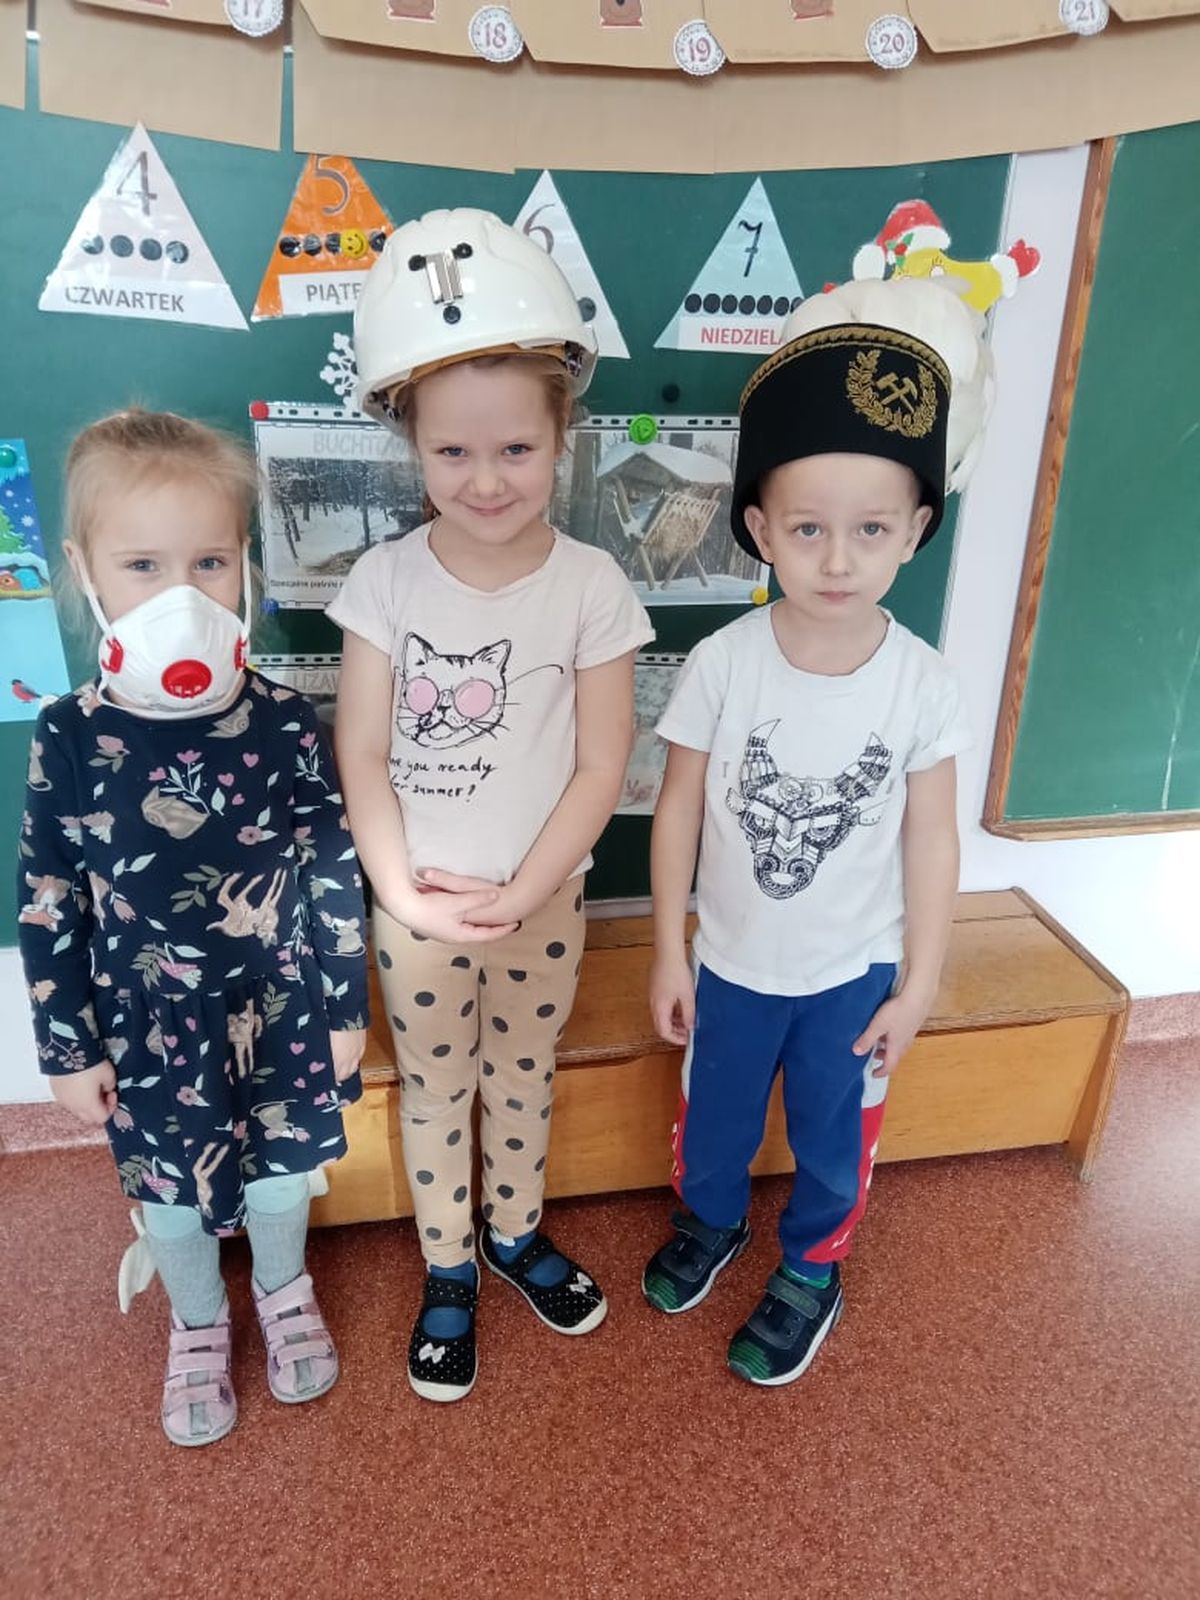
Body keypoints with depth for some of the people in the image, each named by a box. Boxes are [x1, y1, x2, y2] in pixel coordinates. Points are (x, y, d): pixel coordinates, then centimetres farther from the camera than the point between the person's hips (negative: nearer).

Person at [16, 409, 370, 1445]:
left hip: (278, 1010, 0)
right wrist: (68, 1049, 0)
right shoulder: (69, 739, -15)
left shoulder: (283, 723, -15)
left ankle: (285, 1295, 53)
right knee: (169, 1190, 21)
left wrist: (346, 1010, -1)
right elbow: (47, 908, -5)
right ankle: (198, 1325, 52)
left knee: (279, 1173, 21)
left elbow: (336, 873, -7)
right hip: (147, 1025, 1)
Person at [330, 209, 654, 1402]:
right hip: (416, 909, 0)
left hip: (543, 901, 0)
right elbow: (360, 756, -9)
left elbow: (600, 764, -11)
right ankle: (447, 1270, 41)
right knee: (434, 1092, 17)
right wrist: (403, 893, -16)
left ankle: (516, 1233, 48)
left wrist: (521, 894, -16)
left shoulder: (591, 583, -12)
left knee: (523, 1078, 21)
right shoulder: (385, 580, -11)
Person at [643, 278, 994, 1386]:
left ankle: (812, 1273, 50)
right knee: (713, 1119, 24)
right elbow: (680, 811, -9)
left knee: (834, 1141, 20)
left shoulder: (924, 683, -17)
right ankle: (711, 1220, 56)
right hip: (732, 960, 1)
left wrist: (918, 985, -3)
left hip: (856, 971, 0)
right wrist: (668, 954, -4)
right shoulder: (722, 664, -19)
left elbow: (931, 840, -8)